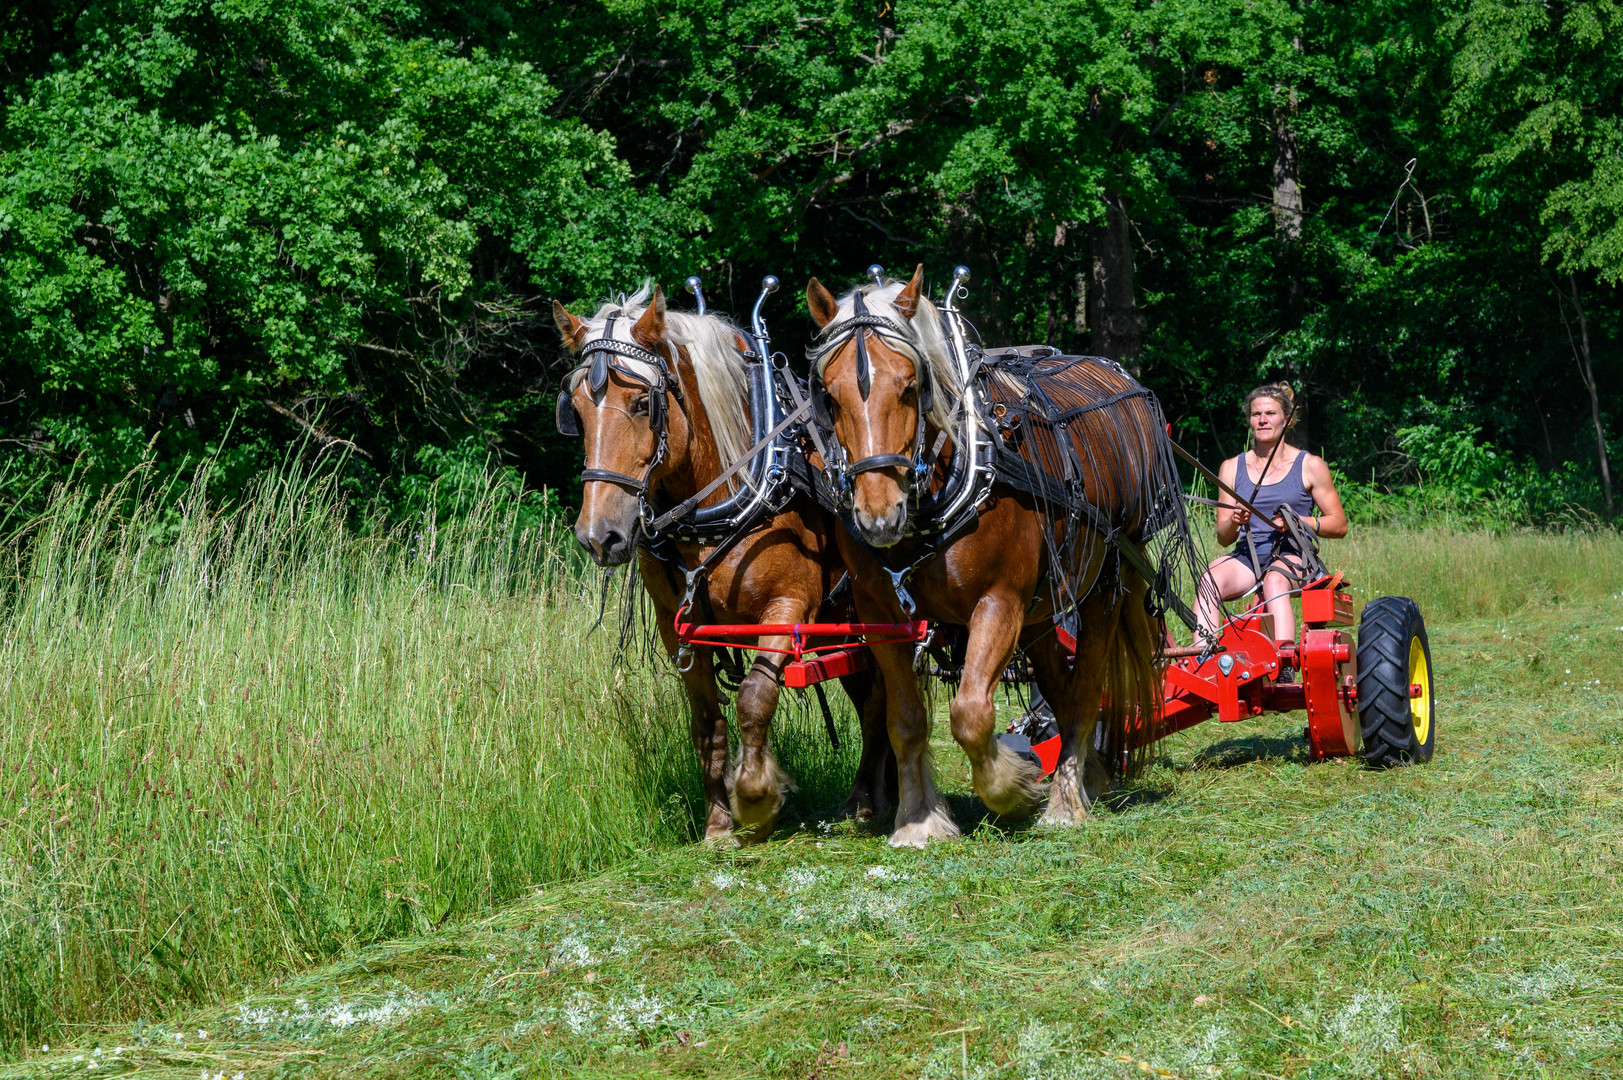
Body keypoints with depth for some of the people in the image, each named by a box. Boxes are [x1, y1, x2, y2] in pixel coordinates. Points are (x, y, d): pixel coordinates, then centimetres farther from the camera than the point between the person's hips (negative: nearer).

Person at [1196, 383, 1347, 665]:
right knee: (1210, 580, -32)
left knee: (1274, 581, -39)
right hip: (1247, 556, 3)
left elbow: (1339, 525, 7)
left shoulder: (1310, 466, 8)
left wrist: (1298, 522, -10)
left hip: (1292, 554, -3)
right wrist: (1234, 523, -11)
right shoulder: (1232, 468, 15)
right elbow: (1223, 538, 14)